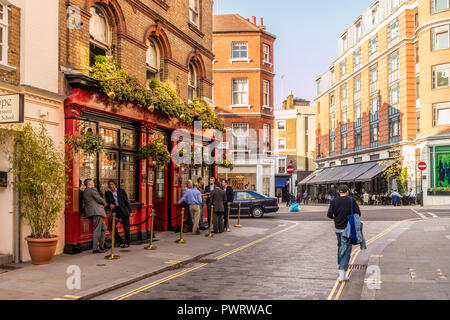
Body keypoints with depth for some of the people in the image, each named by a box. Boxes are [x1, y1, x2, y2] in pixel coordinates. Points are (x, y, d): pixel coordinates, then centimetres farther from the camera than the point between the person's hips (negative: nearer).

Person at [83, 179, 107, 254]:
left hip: (92, 212, 10)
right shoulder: (92, 190, -8)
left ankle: (101, 246, 18)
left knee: (103, 228, 16)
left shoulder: (85, 191, 21)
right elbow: (99, 199, -11)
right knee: (97, 230, -9)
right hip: (96, 211, -10)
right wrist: (104, 203, 9)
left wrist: (102, 203, 13)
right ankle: (96, 248, -9)